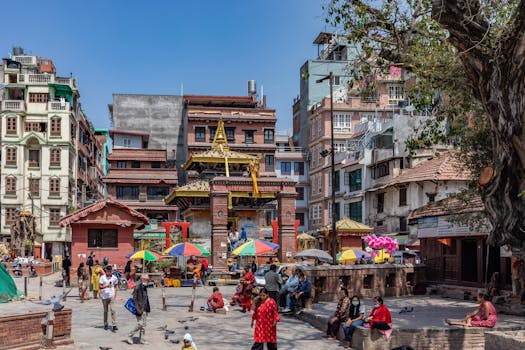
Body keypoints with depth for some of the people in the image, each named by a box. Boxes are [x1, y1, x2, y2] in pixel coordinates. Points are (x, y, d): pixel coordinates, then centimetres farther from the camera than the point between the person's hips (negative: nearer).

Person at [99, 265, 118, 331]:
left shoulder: (114, 278, 4)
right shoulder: (103, 277, 0)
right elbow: (100, 286, -2)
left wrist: (115, 295, 6)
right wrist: (106, 286, -19)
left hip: (112, 296, -1)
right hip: (105, 296, 1)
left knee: (112, 310, -12)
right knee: (105, 311, 11)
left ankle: (114, 325, -15)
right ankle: (105, 324, 25)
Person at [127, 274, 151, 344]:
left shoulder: (145, 287, 11)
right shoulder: (137, 287, -13)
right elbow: (134, 298, -14)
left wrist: (148, 308, 14)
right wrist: (137, 309, -19)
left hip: (145, 309, 8)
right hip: (140, 309, -8)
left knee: (143, 325, 10)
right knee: (140, 324, -9)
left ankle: (141, 339, 17)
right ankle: (130, 336, 6)